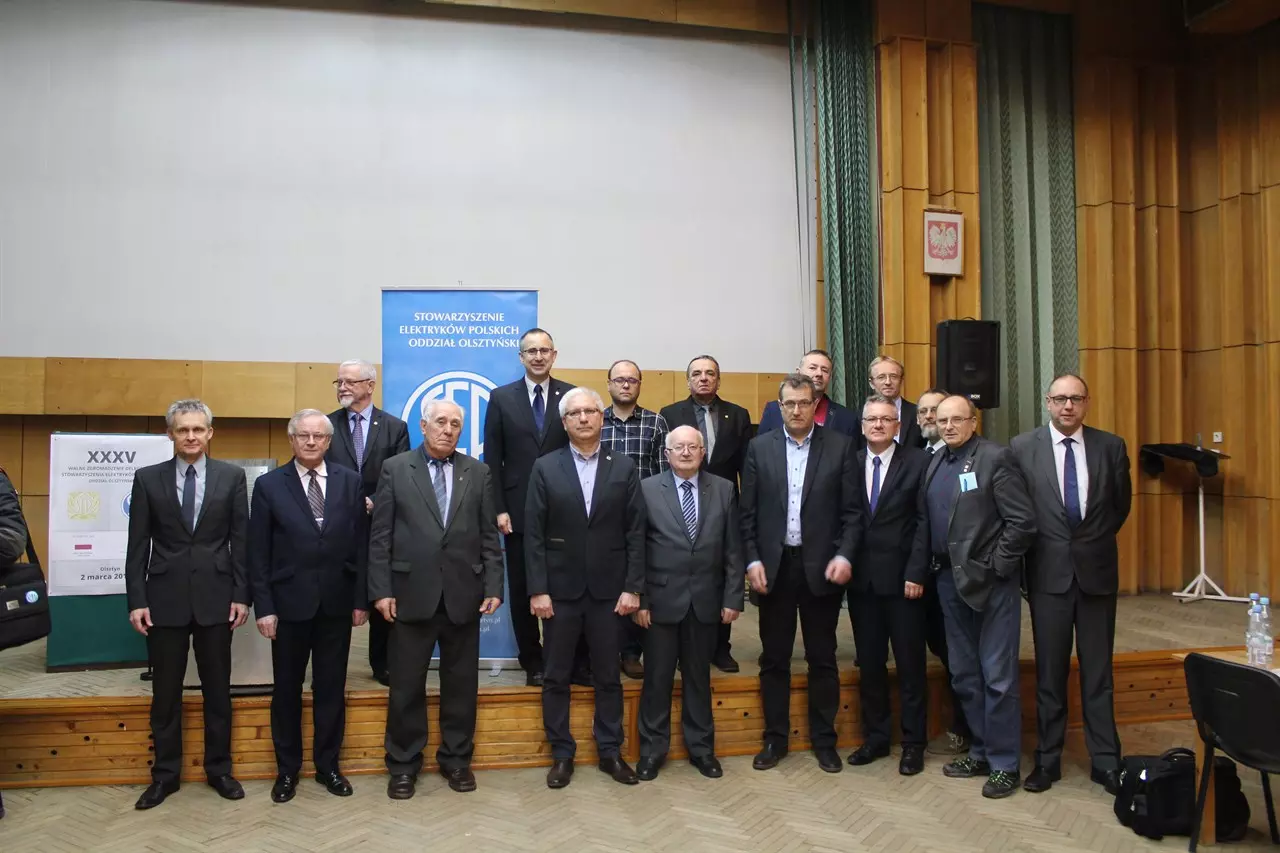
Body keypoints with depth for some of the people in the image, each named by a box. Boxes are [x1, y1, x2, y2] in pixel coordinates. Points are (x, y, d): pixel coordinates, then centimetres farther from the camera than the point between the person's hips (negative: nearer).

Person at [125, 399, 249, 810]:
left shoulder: (232, 476, 1)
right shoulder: (147, 478, 3)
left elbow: (241, 540, 1)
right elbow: (138, 545, 2)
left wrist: (242, 594, -4)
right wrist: (136, 600, -3)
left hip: (215, 596, 0)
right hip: (165, 597, 0)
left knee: (218, 689, 9)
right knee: (165, 691, 9)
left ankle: (219, 769, 23)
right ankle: (165, 773, 24)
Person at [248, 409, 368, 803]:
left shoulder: (350, 482, 2)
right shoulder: (269, 485, -2)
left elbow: (361, 544, 3)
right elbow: (258, 553, -3)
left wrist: (361, 599, 0)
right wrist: (263, 607, -7)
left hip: (336, 603, 1)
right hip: (289, 603, -1)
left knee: (331, 688, 11)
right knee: (287, 689, 11)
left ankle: (327, 765, 26)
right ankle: (287, 769, 27)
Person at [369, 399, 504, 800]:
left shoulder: (478, 472, 6)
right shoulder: (395, 469, 2)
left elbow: (489, 536, 5)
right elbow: (380, 537, 0)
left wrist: (493, 587, -1)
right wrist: (381, 590, -6)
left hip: (463, 594, 2)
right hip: (412, 594, -1)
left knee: (461, 683, 11)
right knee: (406, 685, 8)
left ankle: (456, 759, 26)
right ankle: (403, 764, 24)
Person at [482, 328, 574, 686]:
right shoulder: (501, 398, 3)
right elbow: (493, 459, 1)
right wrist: (498, 508, -5)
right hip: (519, 510, 1)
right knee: (522, 589, 8)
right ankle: (532, 661, 22)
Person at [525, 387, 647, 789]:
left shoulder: (624, 468, 1)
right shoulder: (545, 468, -1)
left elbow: (635, 533, 0)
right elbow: (533, 535, -3)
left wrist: (633, 588, -6)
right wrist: (537, 589, -9)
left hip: (607, 589, 1)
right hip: (560, 589, 0)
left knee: (608, 676, 11)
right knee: (556, 677, 9)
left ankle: (610, 751, 26)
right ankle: (562, 754, 23)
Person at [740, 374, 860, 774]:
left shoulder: (839, 446, 0)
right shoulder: (759, 447, 3)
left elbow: (852, 511, -1)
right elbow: (748, 512, 2)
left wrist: (844, 555, -12)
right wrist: (752, 560, -6)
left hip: (820, 565, -1)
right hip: (774, 565, 1)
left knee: (822, 659, 10)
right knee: (774, 658, 10)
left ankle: (824, 739, 24)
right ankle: (775, 738, 23)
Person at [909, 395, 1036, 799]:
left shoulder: (995, 458, -9)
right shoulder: (936, 463, 11)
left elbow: (1023, 520, -13)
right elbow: (923, 522, 11)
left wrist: (996, 566, -12)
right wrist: (916, 572, 6)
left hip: (991, 583, -7)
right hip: (951, 581, 7)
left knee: (998, 677, 2)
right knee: (964, 675, 15)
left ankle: (1004, 764, 15)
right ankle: (981, 751, 29)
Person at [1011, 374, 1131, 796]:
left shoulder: (1111, 446, 2)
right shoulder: (1022, 447, -3)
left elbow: (1121, 503, 13)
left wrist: (1096, 540, 11)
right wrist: (1034, 550, 2)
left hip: (1097, 571, 1)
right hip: (1048, 572, -1)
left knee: (1097, 671, 8)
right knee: (1049, 673, 7)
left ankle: (1105, 762, 19)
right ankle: (1047, 760, 18)